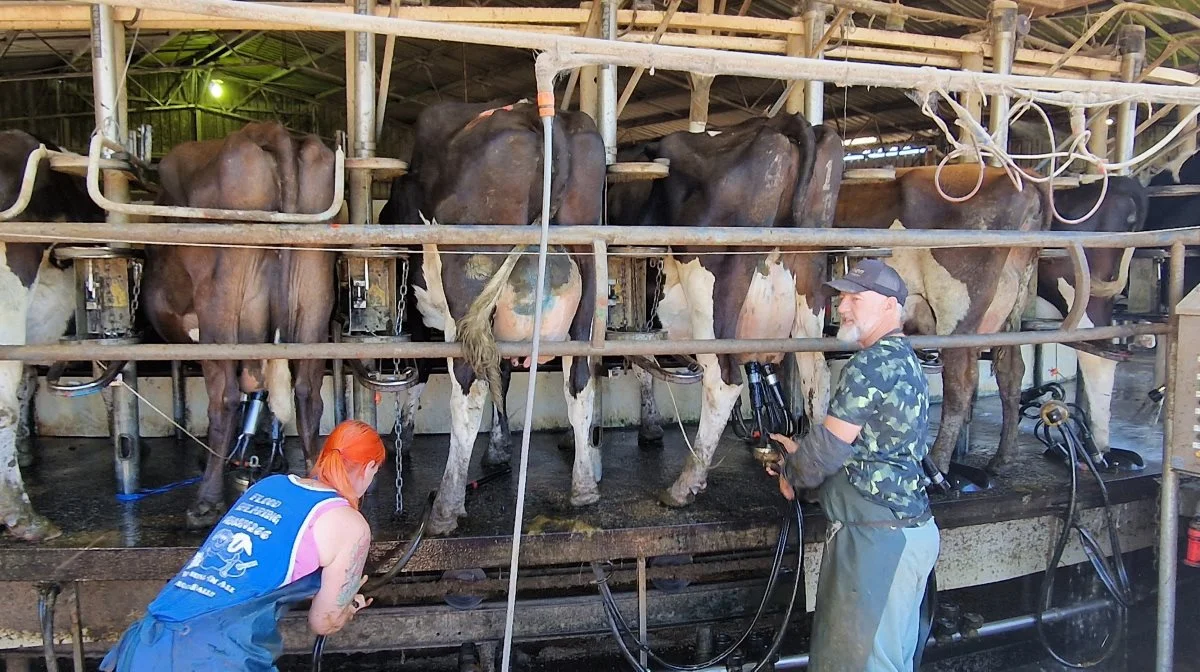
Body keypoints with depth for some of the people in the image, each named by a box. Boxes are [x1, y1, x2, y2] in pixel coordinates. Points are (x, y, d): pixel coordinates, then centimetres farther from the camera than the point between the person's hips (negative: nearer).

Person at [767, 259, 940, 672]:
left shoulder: (872, 364, -17)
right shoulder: (904, 360, 14)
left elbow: (829, 445, -16)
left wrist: (792, 473, 3)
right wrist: (800, 455, 16)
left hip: (877, 535, -10)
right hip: (908, 526, 10)